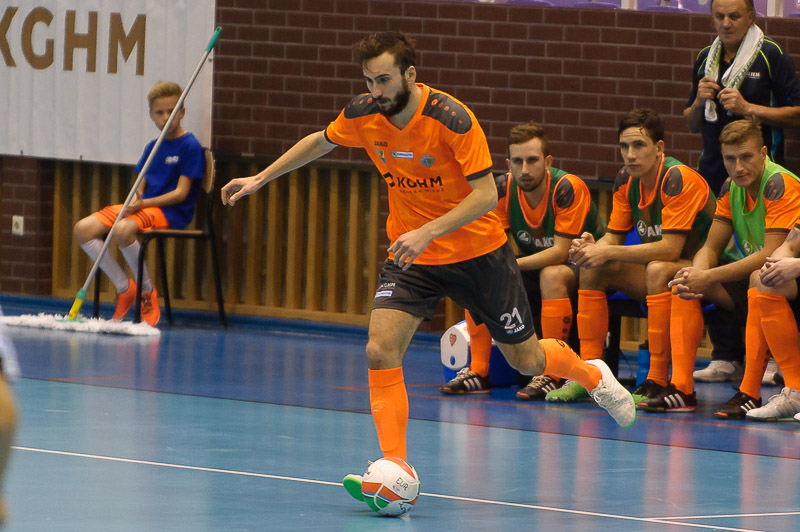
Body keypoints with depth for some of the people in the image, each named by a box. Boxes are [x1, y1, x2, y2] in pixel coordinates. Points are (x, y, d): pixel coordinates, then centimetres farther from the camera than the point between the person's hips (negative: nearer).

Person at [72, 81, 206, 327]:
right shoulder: (152, 147, 16)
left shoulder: (190, 146, -6)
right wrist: (134, 200, -8)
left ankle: (148, 291, -17)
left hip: (172, 213, -8)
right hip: (141, 207, 8)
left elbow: (181, 193, -11)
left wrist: (143, 203, -18)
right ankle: (124, 286, -3)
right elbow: (141, 185, 16)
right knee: (82, 229, -11)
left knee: (123, 230, -38)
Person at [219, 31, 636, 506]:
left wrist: (429, 232, -36)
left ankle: (592, 374, 43)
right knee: (380, 351, -19)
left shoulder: (452, 120, -26)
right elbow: (320, 142, 12)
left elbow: (486, 194, -26)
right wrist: (260, 179, 11)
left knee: (525, 359, 9)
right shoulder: (363, 116, -10)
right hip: (411, 256, 4)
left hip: (478, 251, -4)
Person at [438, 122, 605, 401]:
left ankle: (551, 375, -32)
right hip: (535, 267, 6)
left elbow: (560, 252, -28)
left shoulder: (568, 188, -26)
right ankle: (478, 372, -9)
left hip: (583, 272, -6)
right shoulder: (504, 188, -9)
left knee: (552, 275, -37)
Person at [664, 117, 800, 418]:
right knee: (682, 283, -3)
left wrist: (709, 277, -28)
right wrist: (696, 276, -17)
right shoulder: (731, 188, 4)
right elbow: (711, 247, 7)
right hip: (753, 281, 8)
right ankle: (681, 388, -11)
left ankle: (750, 394, -38)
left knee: (760, 279, -39)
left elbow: (772, 255, -27)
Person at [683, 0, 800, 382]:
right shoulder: (705, 60, 16)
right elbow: (693, 124, 22)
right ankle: (726, 356, 5)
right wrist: (700, 101, 1)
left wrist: (747, 108, -13)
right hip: (714, 173, 6)